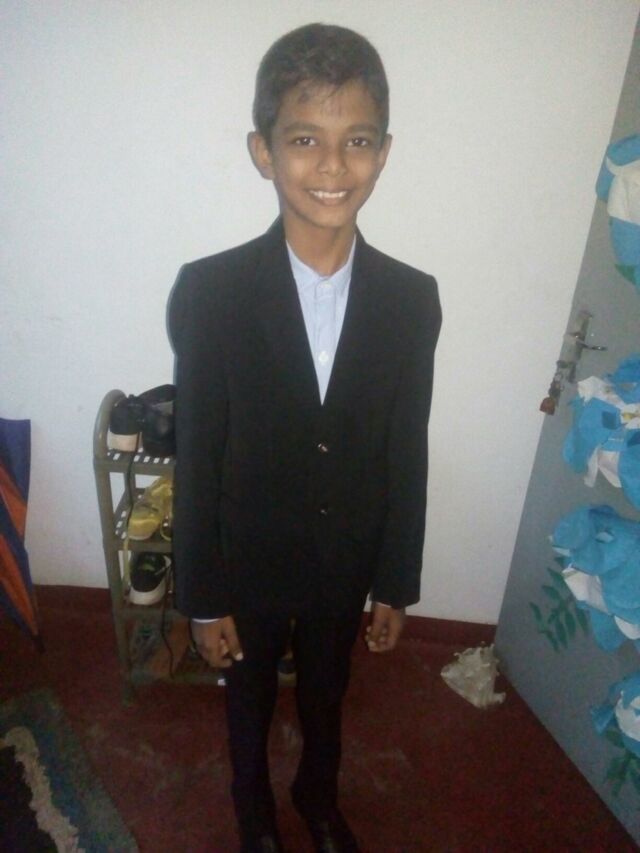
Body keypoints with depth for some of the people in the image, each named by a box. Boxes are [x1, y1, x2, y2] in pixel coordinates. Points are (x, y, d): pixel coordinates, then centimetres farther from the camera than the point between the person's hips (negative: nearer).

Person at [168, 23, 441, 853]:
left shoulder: (412, 298, -12)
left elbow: (405, 456, -5)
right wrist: (204, 598, -7)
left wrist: (396, 585, 2)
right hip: (248, 563, -1)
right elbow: (197, 459, -13)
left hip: (347, 564, 2)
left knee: (326, 695, 28)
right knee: (249, 700, 25)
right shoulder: (209, 290, -20)